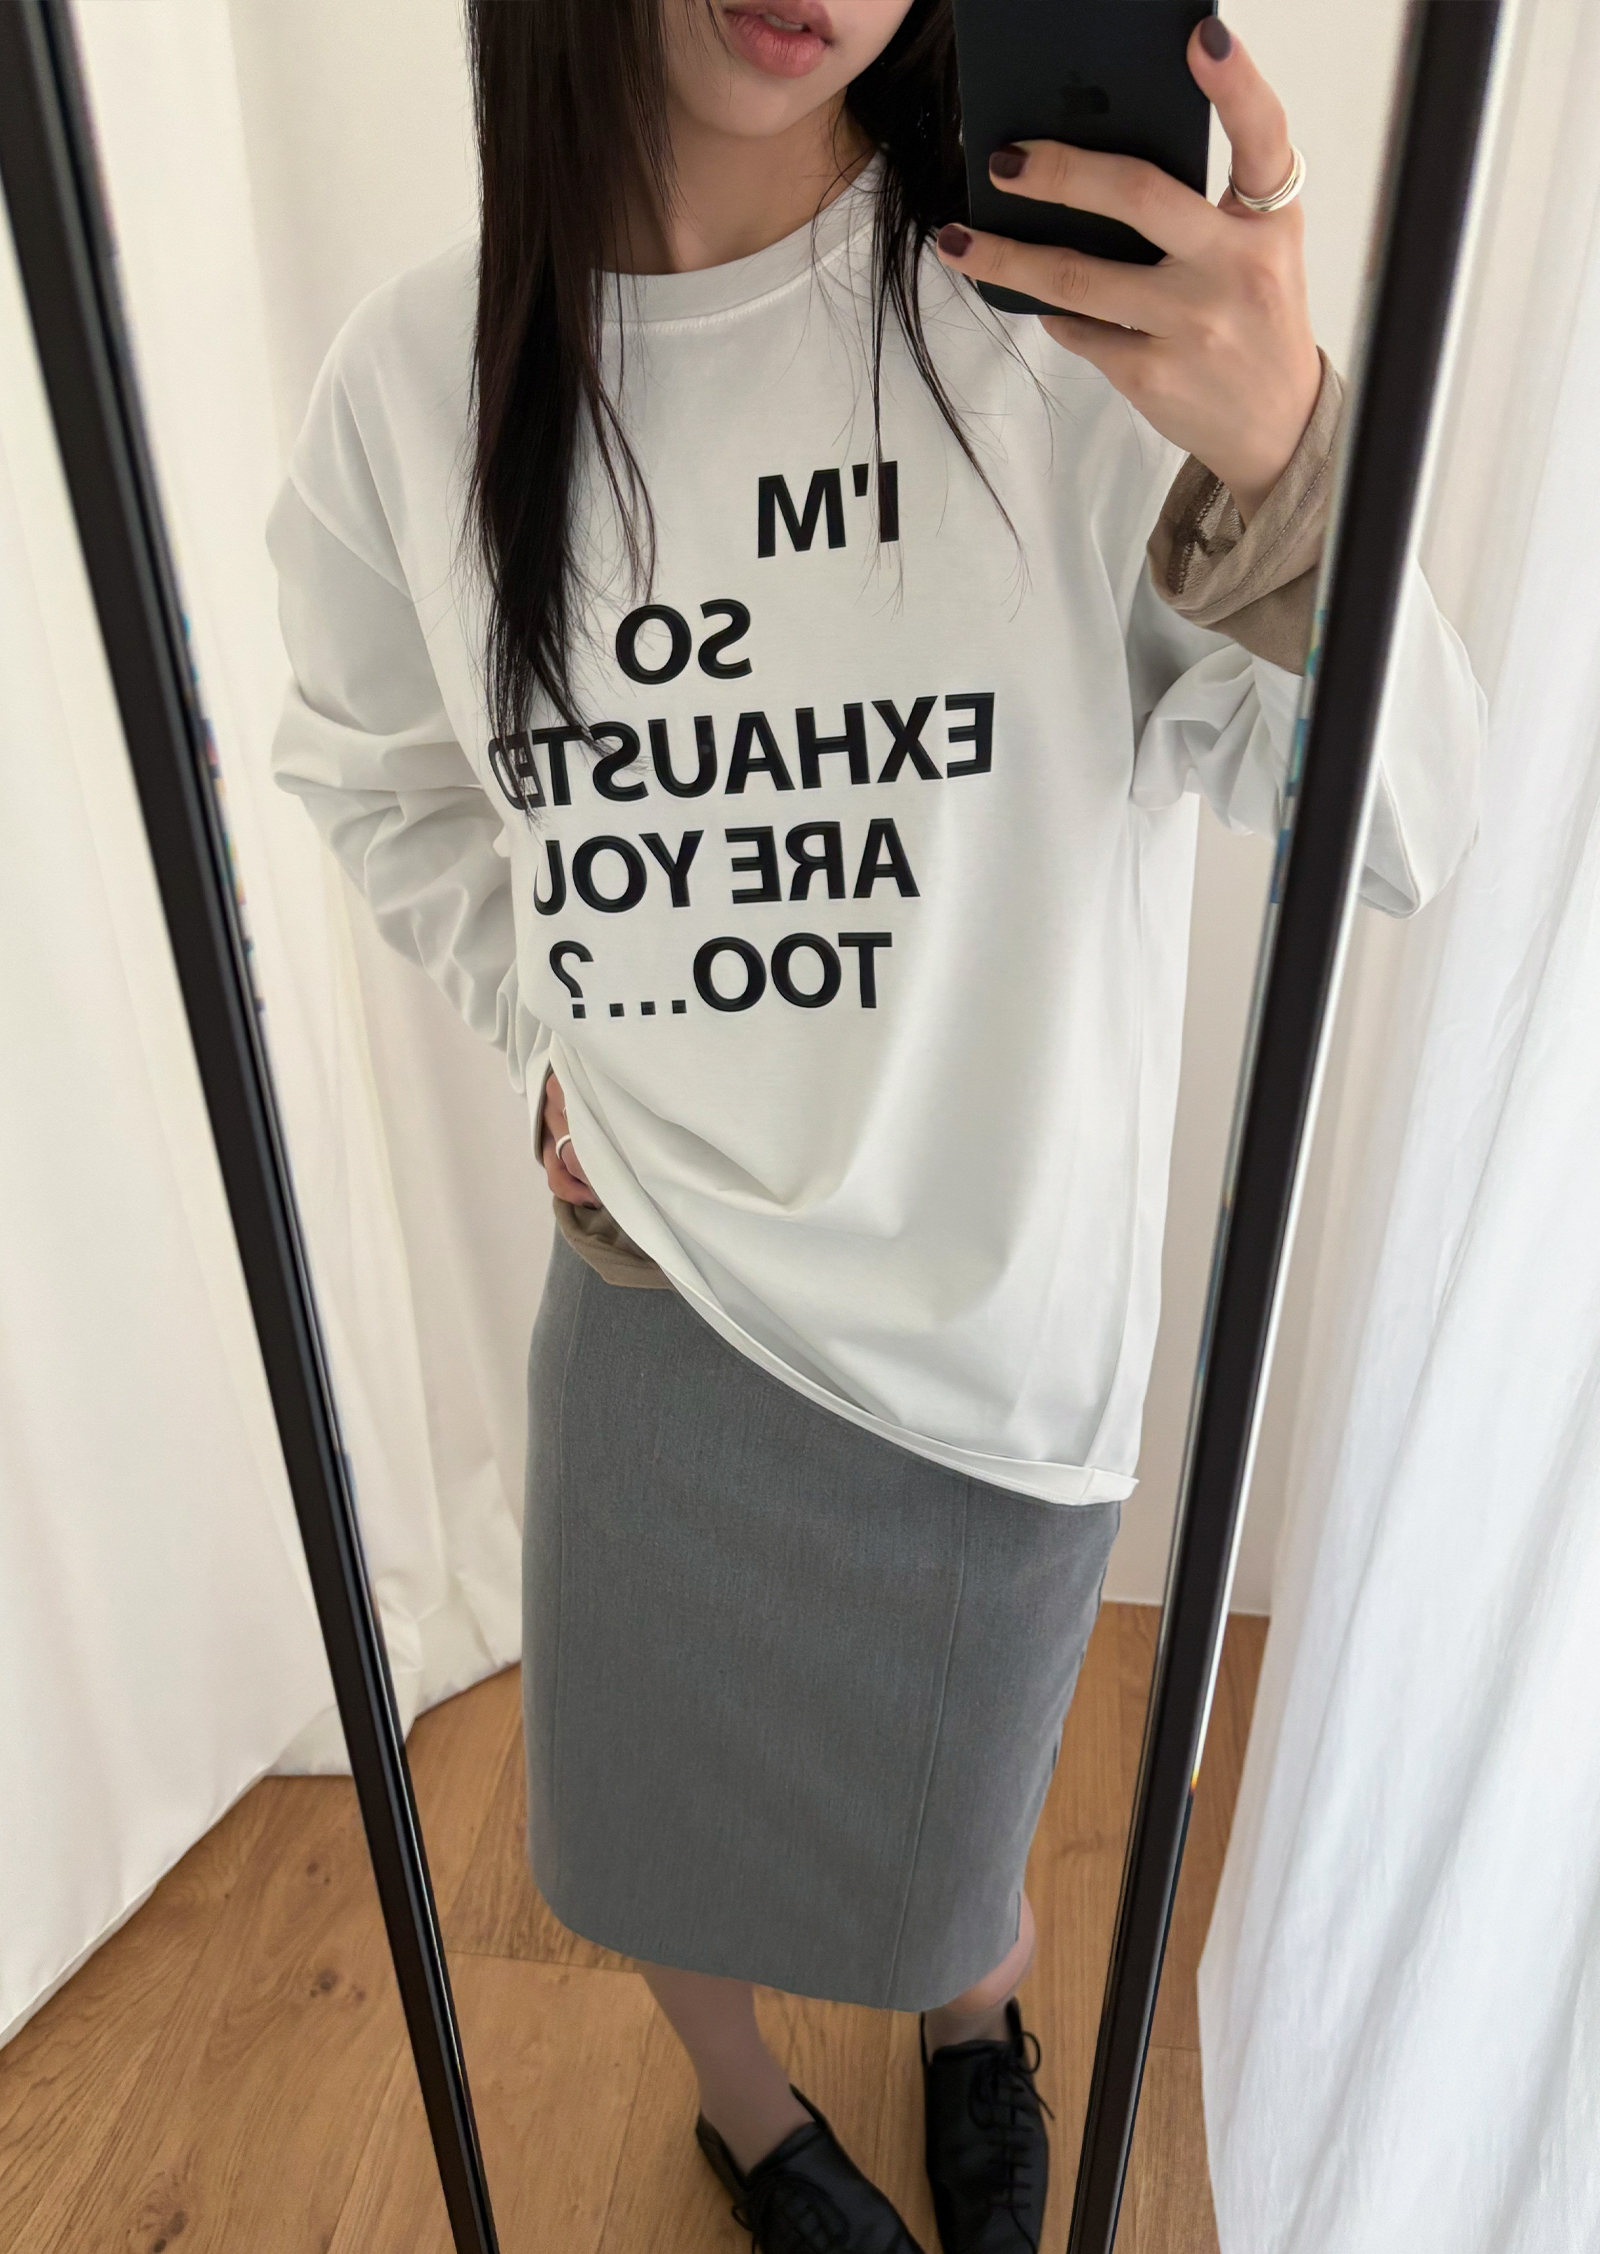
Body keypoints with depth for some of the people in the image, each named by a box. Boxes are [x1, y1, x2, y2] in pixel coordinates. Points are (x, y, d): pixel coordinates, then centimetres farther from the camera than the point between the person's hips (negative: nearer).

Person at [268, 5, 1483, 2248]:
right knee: (643, 1789, 24)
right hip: (647, 1266, 3)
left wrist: (1276, 458, -35)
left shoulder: (1080, 299, -14)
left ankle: (974, 2012, 65)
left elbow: (1395, 825, -17)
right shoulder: (423, 371, -5)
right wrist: (547, 1028, 2)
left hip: (992, 1294, -1)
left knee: (945, 1825, 24)